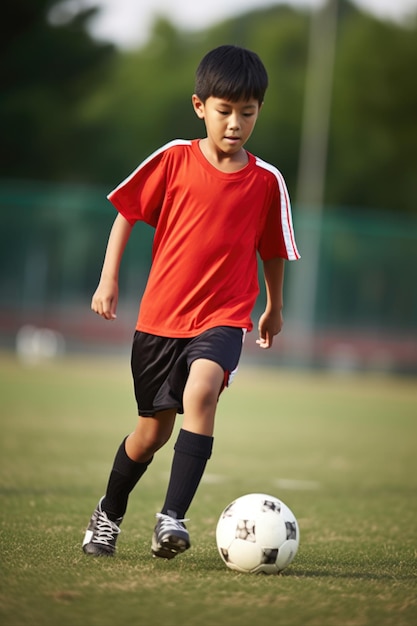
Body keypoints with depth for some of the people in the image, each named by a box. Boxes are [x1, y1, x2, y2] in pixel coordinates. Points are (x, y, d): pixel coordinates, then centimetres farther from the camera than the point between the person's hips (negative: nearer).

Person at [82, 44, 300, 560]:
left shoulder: (266, 181, -2)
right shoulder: (174, 159, -5)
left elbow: (272, 250, 13)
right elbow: (127, 213, 5)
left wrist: (274, 307, 24)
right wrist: (108, 279, -1)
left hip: (223, 316, -1)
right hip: (160, 314, 1)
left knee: (201, 392, -31)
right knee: (153, 429, 11)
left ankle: (173, 518, -33)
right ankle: (108, 514, 38)